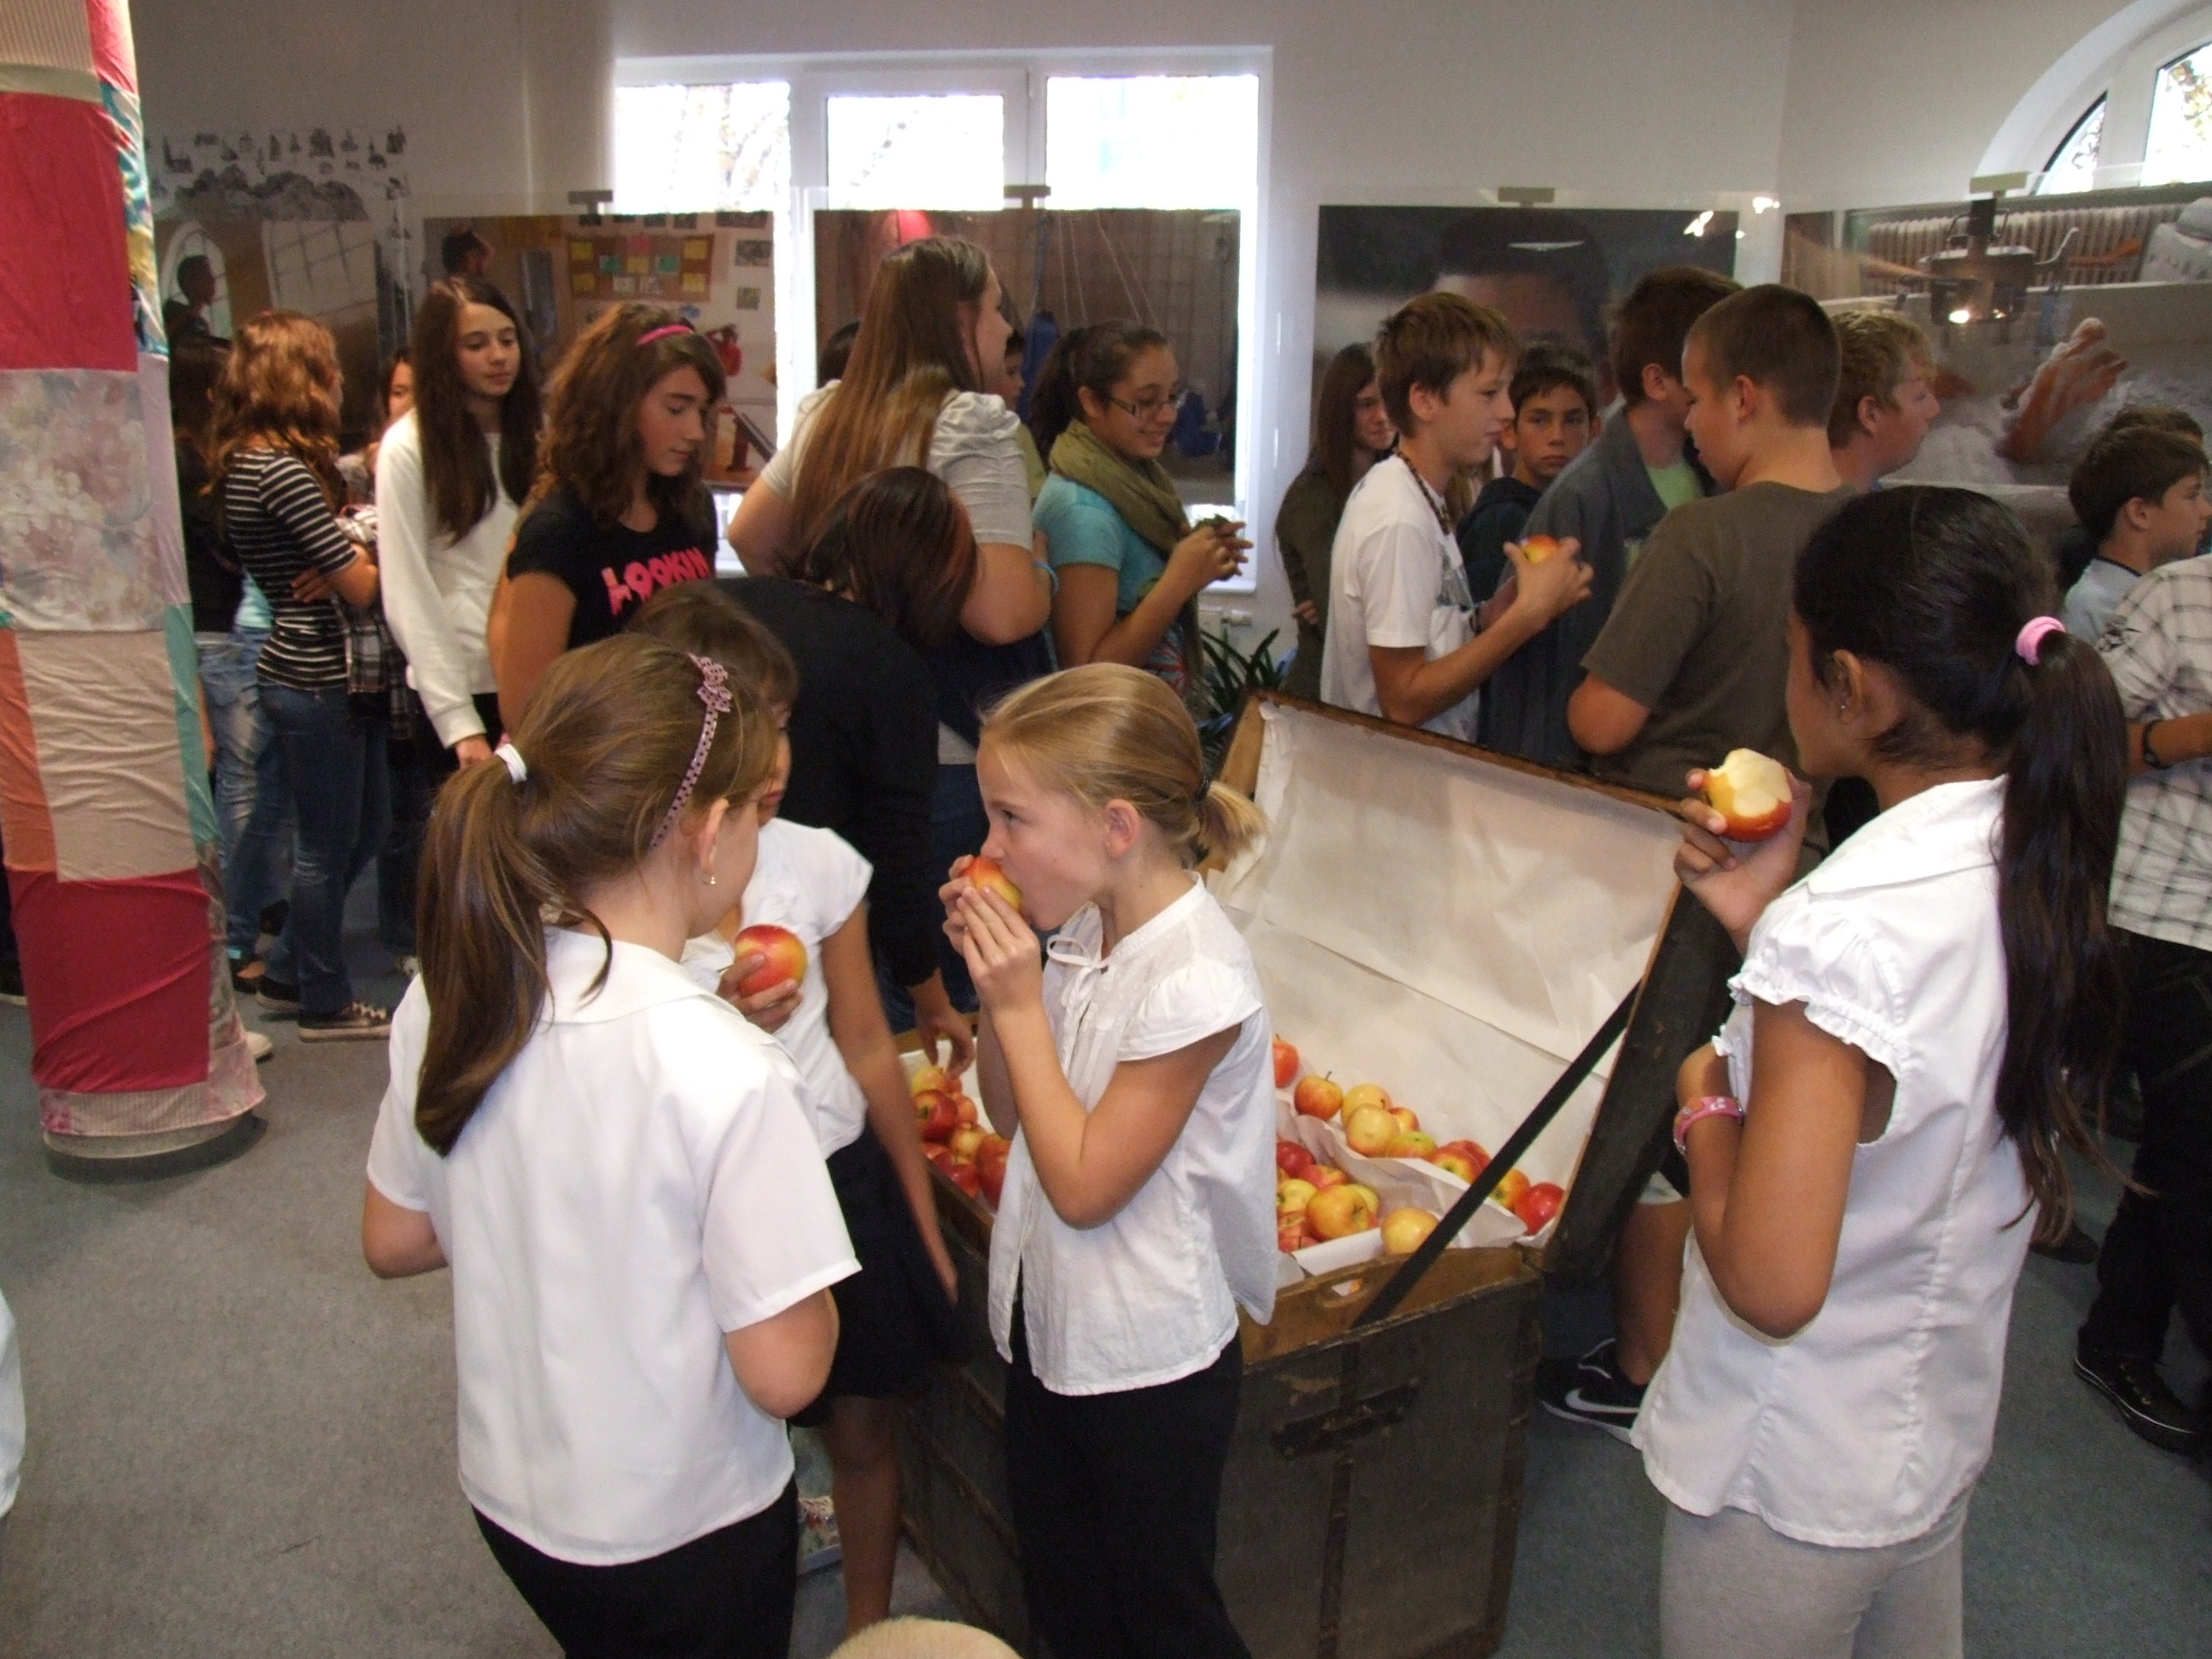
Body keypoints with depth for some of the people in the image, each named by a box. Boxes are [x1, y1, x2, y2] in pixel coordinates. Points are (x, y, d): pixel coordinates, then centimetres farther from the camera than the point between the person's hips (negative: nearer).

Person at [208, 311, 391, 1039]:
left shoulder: (246, 462, 11)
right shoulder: (283, 469, -20)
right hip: (316, 678, -10)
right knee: (328, 845, 4)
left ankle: (287, 973, 30)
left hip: (308, 670, 10)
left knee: (364, 828, 19)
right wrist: (375, 559, 1)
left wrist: (350, 553, -9)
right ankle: (325, 1003, 19)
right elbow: (361, 586, -20)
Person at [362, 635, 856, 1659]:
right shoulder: (724, 1072, -31)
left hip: (510, 1494, 5)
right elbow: (784, 1374, -25)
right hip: (683, 1532, -5)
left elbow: (393, 1242, 1)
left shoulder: (450, 997, -13)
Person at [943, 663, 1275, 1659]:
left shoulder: (1193, 980, -27)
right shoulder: (1085, 930, -4)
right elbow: (1010, 1115, 6)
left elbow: (1083, 1186, -24)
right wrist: (994, 981, -10)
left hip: (1148, 1363, -8)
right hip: (1050, 1321, 8)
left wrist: (1020, 1005, -23)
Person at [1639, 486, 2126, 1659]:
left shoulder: (1844, 931, -30)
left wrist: (1708, 1101, -15)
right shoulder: (2045, 877, -5)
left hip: (1790, 1480, -7)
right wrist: (1766, 926, -2)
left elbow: (1772, 1285, -30)